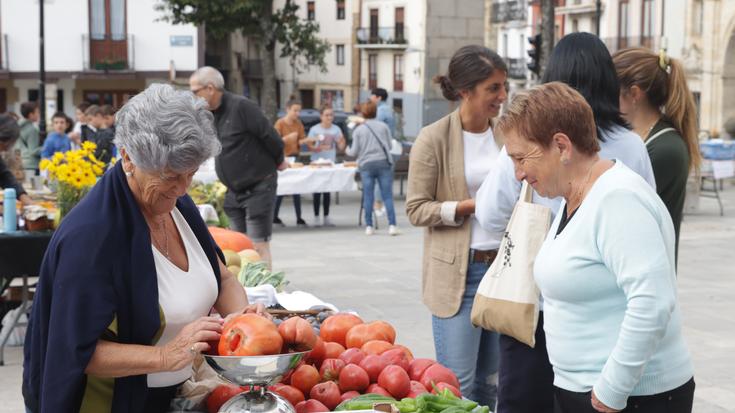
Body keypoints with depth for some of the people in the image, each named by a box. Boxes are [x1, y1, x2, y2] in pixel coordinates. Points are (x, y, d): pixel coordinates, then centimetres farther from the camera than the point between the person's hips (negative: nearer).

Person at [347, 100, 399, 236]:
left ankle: (369, 226, 6)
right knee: (388, 196, -1)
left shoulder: (358, 130, 1)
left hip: (366, 165, 0)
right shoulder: (383, 126, 3)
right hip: (383, 163, 0)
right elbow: (389, 145, 7)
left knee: (368, 197, 5)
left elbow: (355, 151, 2)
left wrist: (347, 151, 23)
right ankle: (392, 225, -7)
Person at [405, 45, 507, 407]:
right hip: (457, 272, -5)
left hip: (503, 267, 5)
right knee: (457, 383, -2)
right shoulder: (433, 139, -8)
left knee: (491, 380, 13)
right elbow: (416, 209, -8)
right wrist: (470, 205, -17)